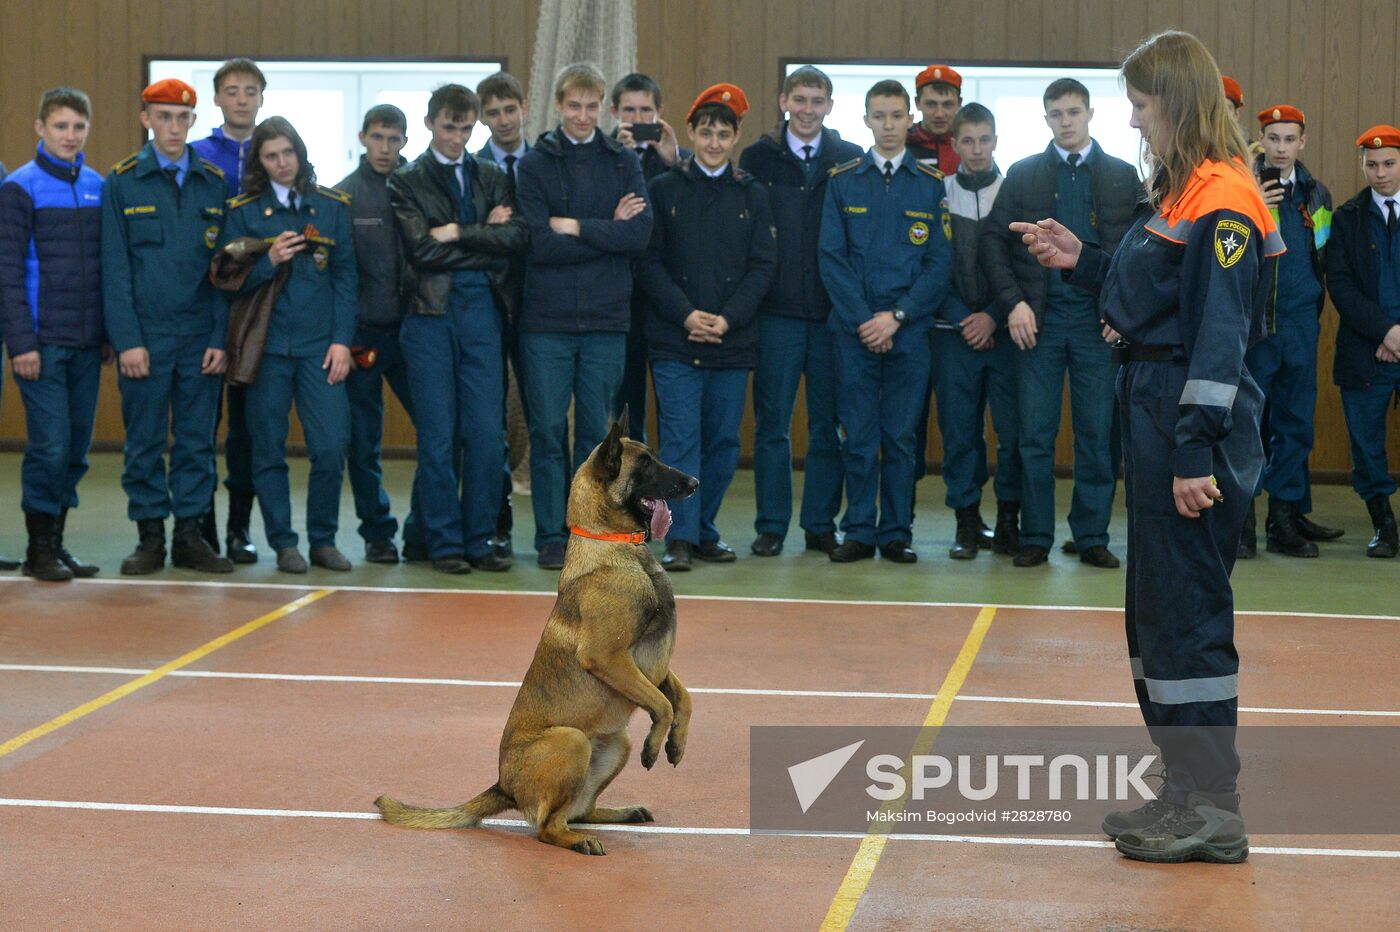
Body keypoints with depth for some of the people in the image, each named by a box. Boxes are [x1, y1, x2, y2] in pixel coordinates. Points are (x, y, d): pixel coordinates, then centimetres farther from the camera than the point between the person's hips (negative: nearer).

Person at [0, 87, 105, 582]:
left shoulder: (98, 188, 11)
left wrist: (109, 334, 10)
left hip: (87, 343, 5)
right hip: (43, 340, -5)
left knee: (76, 447, 8)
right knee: (50, 444, -6)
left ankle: (56, 543, 18)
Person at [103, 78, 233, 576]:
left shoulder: (213, 183, 8)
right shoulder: (123, 182, 1)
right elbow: (115, 270, -2)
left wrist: (221, 338, -2)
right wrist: (126, 341, -9)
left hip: (200, 337, 2)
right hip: (145, 337, -2)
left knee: (197, 441, 5)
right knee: (145, 442, 3)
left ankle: (191, 535, 12)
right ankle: (150, 536, 11)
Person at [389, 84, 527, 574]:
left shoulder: (493, 178, 15)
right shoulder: (406, 182, 5)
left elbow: (516, 237, -3)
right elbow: (423, 249, -9)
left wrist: (458, 233, -10)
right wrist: (486, 236, -4)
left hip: (483, 312, 3)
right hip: (431, 313, -2)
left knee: (487, 433, 0)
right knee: (438, 435, 0)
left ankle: (479, 540, 9)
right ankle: (445, 544, 7)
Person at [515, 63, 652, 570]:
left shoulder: (624, 162, 8)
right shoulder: (535, 163, 2)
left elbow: (641, 233, -7)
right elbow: (540, 243, -10)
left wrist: (575, 228, -10)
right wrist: (609, 230, -8)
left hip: (606, 319, 2)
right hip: (547, 319, -1)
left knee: (595, 431, 6)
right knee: (548, 430, 1)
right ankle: (552, 537, 9)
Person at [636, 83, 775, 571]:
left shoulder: (753, 195, 9)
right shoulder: (664, 190, 5)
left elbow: (763, 265, 4)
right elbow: (649, 262, 0)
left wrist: (727, 319, -9)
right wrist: (685, 314, -13)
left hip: (734, 342, 2)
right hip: (674, 341, -2)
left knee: (723, 440, 6)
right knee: (681, 439, -8)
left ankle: (704, 530, 18)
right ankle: (680, 538, -6)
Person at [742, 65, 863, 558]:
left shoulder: (852, 160, 6)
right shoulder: (758, 158, 4)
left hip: (834, 313, 1)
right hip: (777, 313, -1)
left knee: (829, 425, 5)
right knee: (772, 423, 3)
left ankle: (821, 525, 14)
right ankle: (771, 525, 11)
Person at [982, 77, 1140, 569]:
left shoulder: (1122, 176, 6)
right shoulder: (1023, 174, 7)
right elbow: (993, 241, 4)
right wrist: (1013, 302, -7)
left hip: (1099, 320, 0)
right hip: (1039, 318, 0)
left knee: (1097, 435, 3)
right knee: (1035, 435, 2)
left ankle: (1092, 537, 12)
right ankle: (1035, 537, 9)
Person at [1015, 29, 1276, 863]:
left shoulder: (1223, 201, -15)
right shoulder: (1180, 191, 15)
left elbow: (1220, 332, -20)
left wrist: (1196, 454, -22)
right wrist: (1081, 261, 15)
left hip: (1196, 428, -10)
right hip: (1157, 415, 10)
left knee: (1189, 611, -5)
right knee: (1158, 608, 15)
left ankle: (1214, 815, 3)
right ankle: (1191, 791, 24)